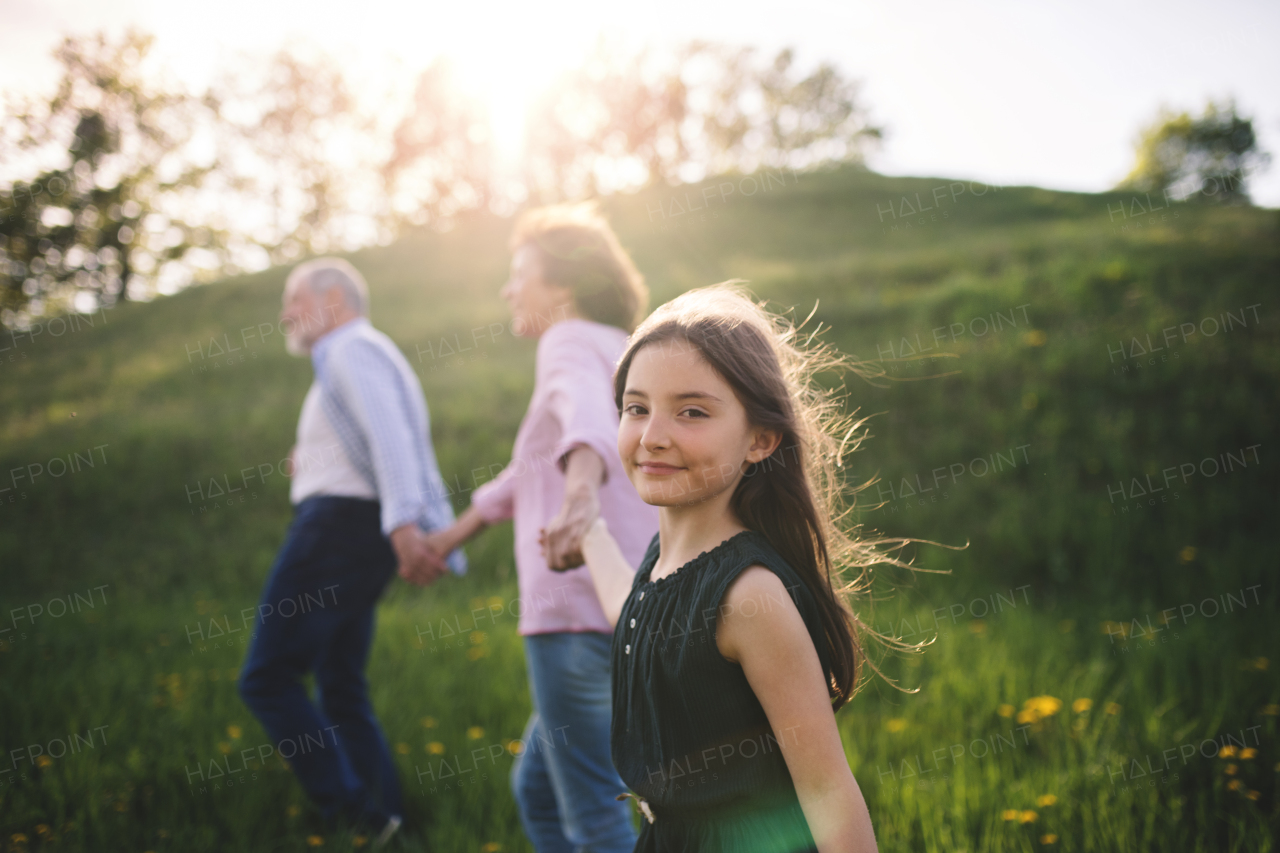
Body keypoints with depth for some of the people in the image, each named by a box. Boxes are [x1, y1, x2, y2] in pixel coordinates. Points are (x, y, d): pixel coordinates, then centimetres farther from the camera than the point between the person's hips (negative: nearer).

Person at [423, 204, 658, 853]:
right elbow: (536, 464, 37)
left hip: (581, 611, -10)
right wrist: (461, 529, 48)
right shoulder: (621, 357, 24)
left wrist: (581, 490, -52)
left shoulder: (572, 342, -5)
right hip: (636, 613, 10)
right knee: (536, 789, 21)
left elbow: (586, 413, -31)